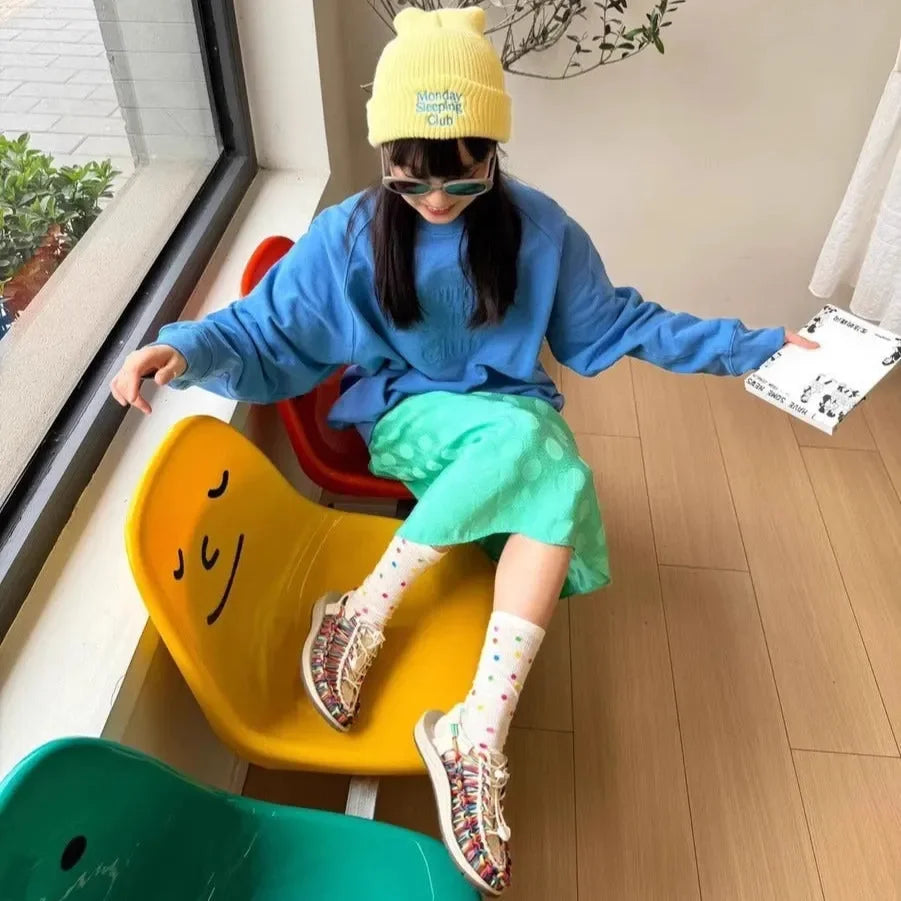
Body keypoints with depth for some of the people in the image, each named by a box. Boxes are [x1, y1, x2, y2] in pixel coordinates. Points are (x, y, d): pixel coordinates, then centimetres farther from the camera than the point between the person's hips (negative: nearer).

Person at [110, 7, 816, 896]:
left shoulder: (538, 228, -6)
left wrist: (749, 345, 1)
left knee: (556, 486, -33)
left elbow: (612, 321, 4)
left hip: (516, 420, 3)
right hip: (408, 418, -2)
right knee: (527, 441, -35)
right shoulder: (347, 238, -10)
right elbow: (265, 332, -6)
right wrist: (185, 348, -28)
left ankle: (476, 732, -26)